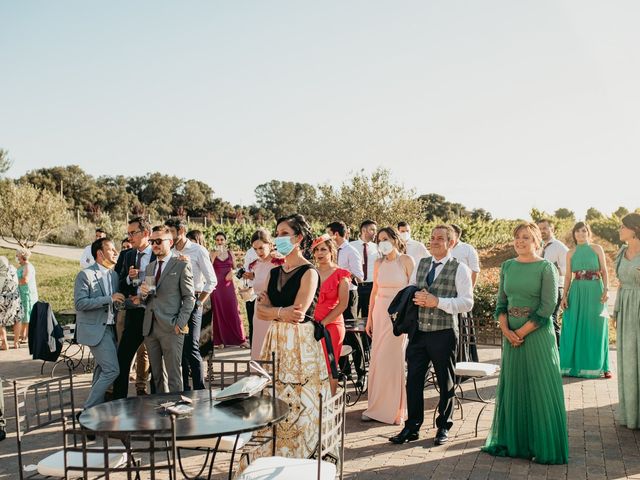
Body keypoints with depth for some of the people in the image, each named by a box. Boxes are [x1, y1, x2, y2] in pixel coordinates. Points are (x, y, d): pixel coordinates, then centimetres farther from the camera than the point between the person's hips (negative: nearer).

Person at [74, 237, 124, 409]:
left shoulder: (114, 275, 12)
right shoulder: (85, 275, -11)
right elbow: (79, 303, -18)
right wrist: (108, 299, -22)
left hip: (109, 329, 8)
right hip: (94, 329, -8)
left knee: (102, 369, 16)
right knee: (112, 369, -13)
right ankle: (89, 408, -2)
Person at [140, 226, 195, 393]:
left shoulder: (182, 266, -2)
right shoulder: (149, 267, 17)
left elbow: (189, 298, -5)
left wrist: (180, 323, -13)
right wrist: (144, 293, -2)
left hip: (171, 328, -6)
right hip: (150, 327, 6)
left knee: (174, 375, -2)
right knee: (157, 375, 12)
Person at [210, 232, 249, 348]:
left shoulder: (230, 253, 9)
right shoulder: (212, 254, 3)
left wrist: (232, 272, -6)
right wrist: (215, 255, -17)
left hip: (228, 285, 1)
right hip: (216, 285, -1)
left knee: (233, 311, -2)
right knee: (219, 312, 1)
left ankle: (241, 339, -1)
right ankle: (221, 340, 6)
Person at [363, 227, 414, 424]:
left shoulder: (406, 261, -5)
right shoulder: (379, 263, 8)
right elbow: (374, 291, 12)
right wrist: (369, 318, 11)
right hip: (380, 313, 5)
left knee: (395, 359, 0)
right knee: (377, 360, 6)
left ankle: (396, 409, 13)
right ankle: (377, 407, 18)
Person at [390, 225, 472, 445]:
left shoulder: (459, 269, -5)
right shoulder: (421, 264, 11)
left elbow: (467, 303, -12)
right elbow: (412, 291, 19)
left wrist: (437, 301, -21)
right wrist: (415, 298, -5)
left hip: (443, 334, -4)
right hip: (418, 332, 4)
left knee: (445, 382, 10)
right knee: (413, 380, 7)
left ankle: (443, 427, 25)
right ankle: (412, 427, 18)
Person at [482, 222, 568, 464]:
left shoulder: (546, 268, -7)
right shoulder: (507, 266, 8)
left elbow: (547, 307, -12)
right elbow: (501, 302, 8)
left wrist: (522, 332, -14)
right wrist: (506, 330, -6)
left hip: (537, 334, -5)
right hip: (511, 334, 5)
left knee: (539, 389, 1)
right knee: (512, 387, 11)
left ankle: (543, 447, 15)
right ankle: (513, 442, 24)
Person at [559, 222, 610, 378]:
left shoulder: (597, 249, 5)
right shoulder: (571, 253, 9)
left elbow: (604, 271, 1)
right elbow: (568, 276, 9)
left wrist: (606, 289, -11)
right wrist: (564, 295, 1)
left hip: (595, 291, -1)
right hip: (577, 291, 2)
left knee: (595, 328, 1)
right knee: (575, 328, 1)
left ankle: (598, 366, 8)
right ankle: (575, 365, 9)